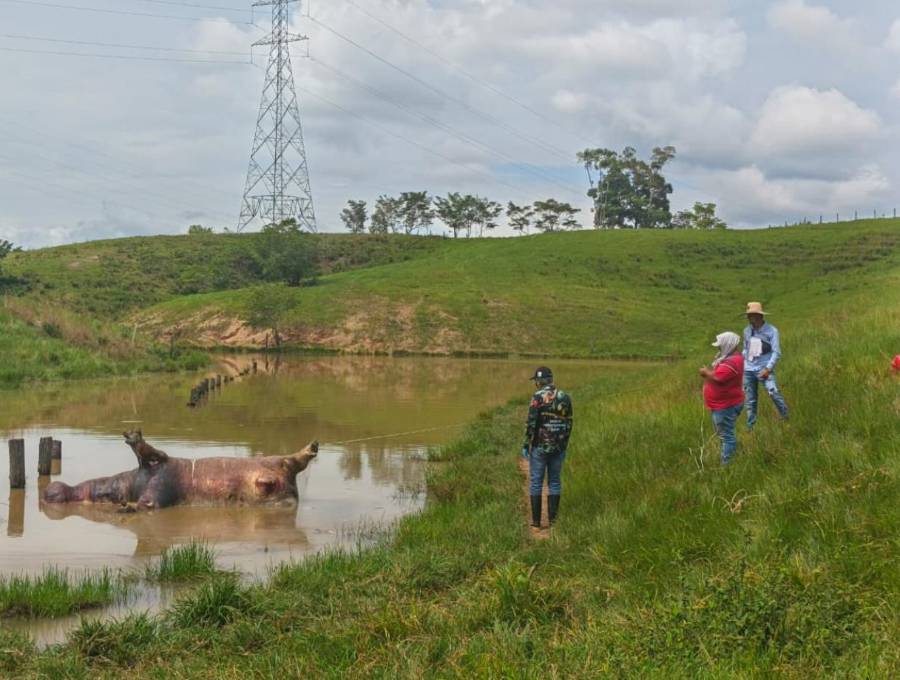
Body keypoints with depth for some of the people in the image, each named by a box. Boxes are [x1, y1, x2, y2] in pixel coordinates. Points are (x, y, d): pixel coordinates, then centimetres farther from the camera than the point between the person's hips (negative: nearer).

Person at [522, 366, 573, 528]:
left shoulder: (538, 397, -12)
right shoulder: (565, 398, 4)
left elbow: (531, 423, -14)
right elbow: (568, 424, 8)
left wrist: (525, 445, -5)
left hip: (540, 447, -4)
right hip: (558, 447, 4)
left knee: (536, 483, 4)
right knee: (555, 482, 12)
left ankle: (536, 520, 5)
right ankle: (553, 519, 12)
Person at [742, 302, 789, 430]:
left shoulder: (771, 331, -8)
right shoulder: (747, 331, 6)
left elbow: (776, 352, -9)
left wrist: (768, 368, -17)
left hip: (764, 369, -4)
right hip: (748, 369, 4)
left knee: (773, 392, -20)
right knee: (750, 400, 8)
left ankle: (786, 419, -6)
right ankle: (750, 427, 17)